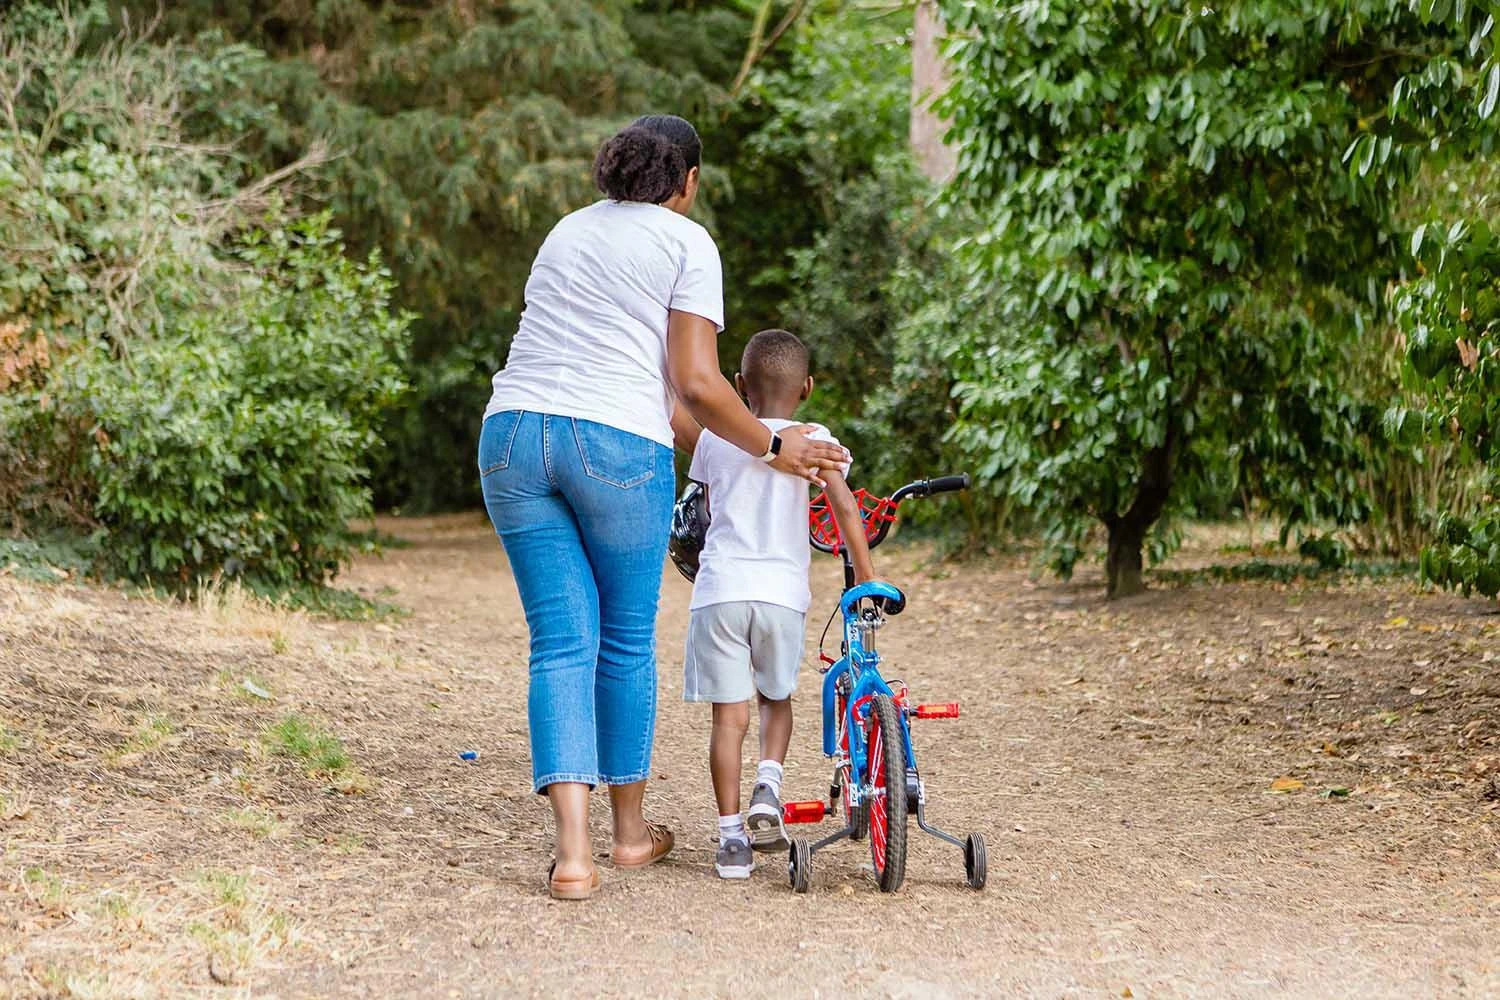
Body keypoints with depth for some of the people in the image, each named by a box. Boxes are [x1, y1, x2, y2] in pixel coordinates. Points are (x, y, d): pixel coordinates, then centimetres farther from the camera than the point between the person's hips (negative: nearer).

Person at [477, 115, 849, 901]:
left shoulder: (570, 231, 24)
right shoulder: (687, 243, 4)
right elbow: (696, 381, -4)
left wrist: (692, 432, 36)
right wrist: (770, 446, 9)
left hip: (513, 431, 5)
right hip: (616, 443, -5)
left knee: (561, 642, 3)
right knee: (627, 639, 13)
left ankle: (572, 849, -9)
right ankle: (630, 827, 27)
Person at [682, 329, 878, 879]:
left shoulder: (713, 440, 12)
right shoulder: (813, 441, 6)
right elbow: (845, 508, -4)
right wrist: (866, 577, 2)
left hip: (719, 589, 0)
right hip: (783, 591, 0)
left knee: (730, 714, 2)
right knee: (776, 698, 22)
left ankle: (732, 836, 0)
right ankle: (767, 786, -1)